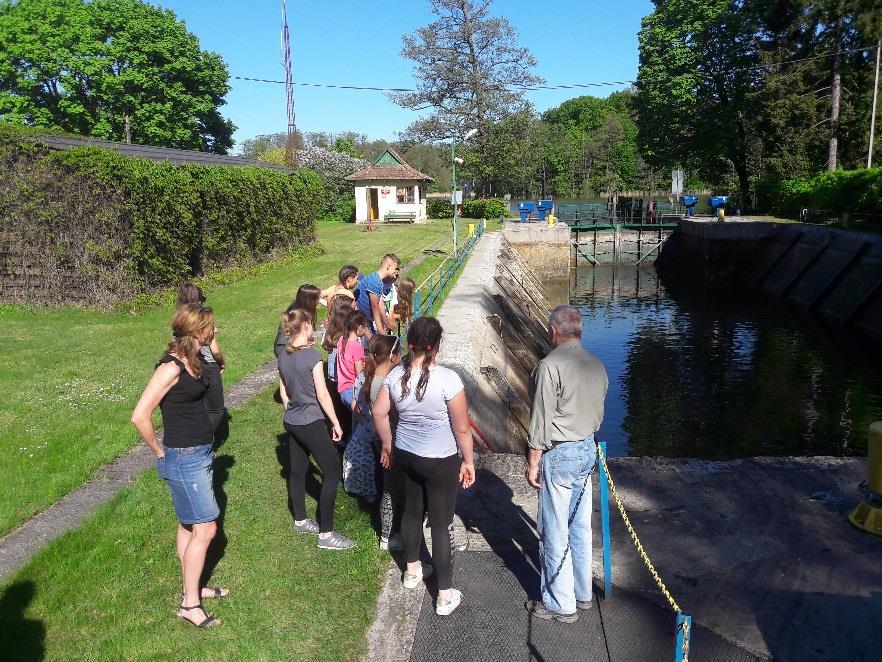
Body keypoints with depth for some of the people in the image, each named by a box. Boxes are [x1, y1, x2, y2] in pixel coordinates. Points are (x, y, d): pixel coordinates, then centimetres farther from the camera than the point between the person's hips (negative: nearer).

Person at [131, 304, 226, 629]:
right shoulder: (171, 367, -22)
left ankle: (193, 587, 33)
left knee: (189, 526, 19)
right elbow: (139, 416, -24)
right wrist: (160, 452, -14)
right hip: (184, 459, -9)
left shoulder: (192, 362, 5)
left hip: (199, 454, 9)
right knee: (204, 529, -2)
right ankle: (189, 604, 10)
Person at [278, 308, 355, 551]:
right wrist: (335, 422, -8)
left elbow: (283, 390, 12)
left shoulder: (283, 355, 3)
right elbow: (322, 395, -16)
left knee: (297, 470, 19)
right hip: (311, 423, -8)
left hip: (291, 421, 8)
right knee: (332, 472, -1)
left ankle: (300, 520, 35)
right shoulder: (312, 355, -19)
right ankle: (326, 534, 0)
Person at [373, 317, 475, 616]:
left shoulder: (395, 376, -9)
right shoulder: (447, 378, -24)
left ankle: (412, 571, 45)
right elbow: (462, 428, -18)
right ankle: (445, 596, 20)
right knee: (441, 524, 7)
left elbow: (379, 413, 3)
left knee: (412, 510, 24)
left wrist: (387, 445, 18)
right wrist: (468, 461, -4)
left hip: (406, 455, 5)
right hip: (440, 461, -5)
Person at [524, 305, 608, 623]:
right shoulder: (596, 365, 5)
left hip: (559, 454, -8)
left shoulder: (550, 366, -19)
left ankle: (561, 604, 16)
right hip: (588, 450, 8)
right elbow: (598, 412, 10)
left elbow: (541, 421, -18)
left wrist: (533, 463, -10)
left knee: (555, 532, 5)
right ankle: (582, 592, 33)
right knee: (580, 526, 19)